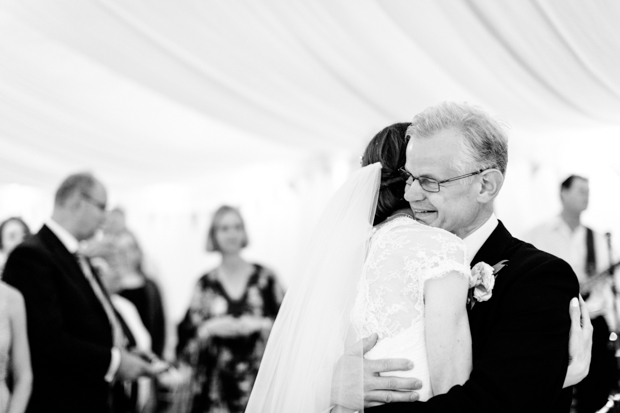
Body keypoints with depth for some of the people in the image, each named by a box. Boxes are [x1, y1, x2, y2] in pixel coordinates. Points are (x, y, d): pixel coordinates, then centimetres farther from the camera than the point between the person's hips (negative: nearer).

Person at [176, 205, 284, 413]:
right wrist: (209, 329, -9)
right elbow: (186, 334, 8)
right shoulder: (206, 284, 6)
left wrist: (260, 325, -11)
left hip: (260, 378, 0)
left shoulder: (264, 277, 5)